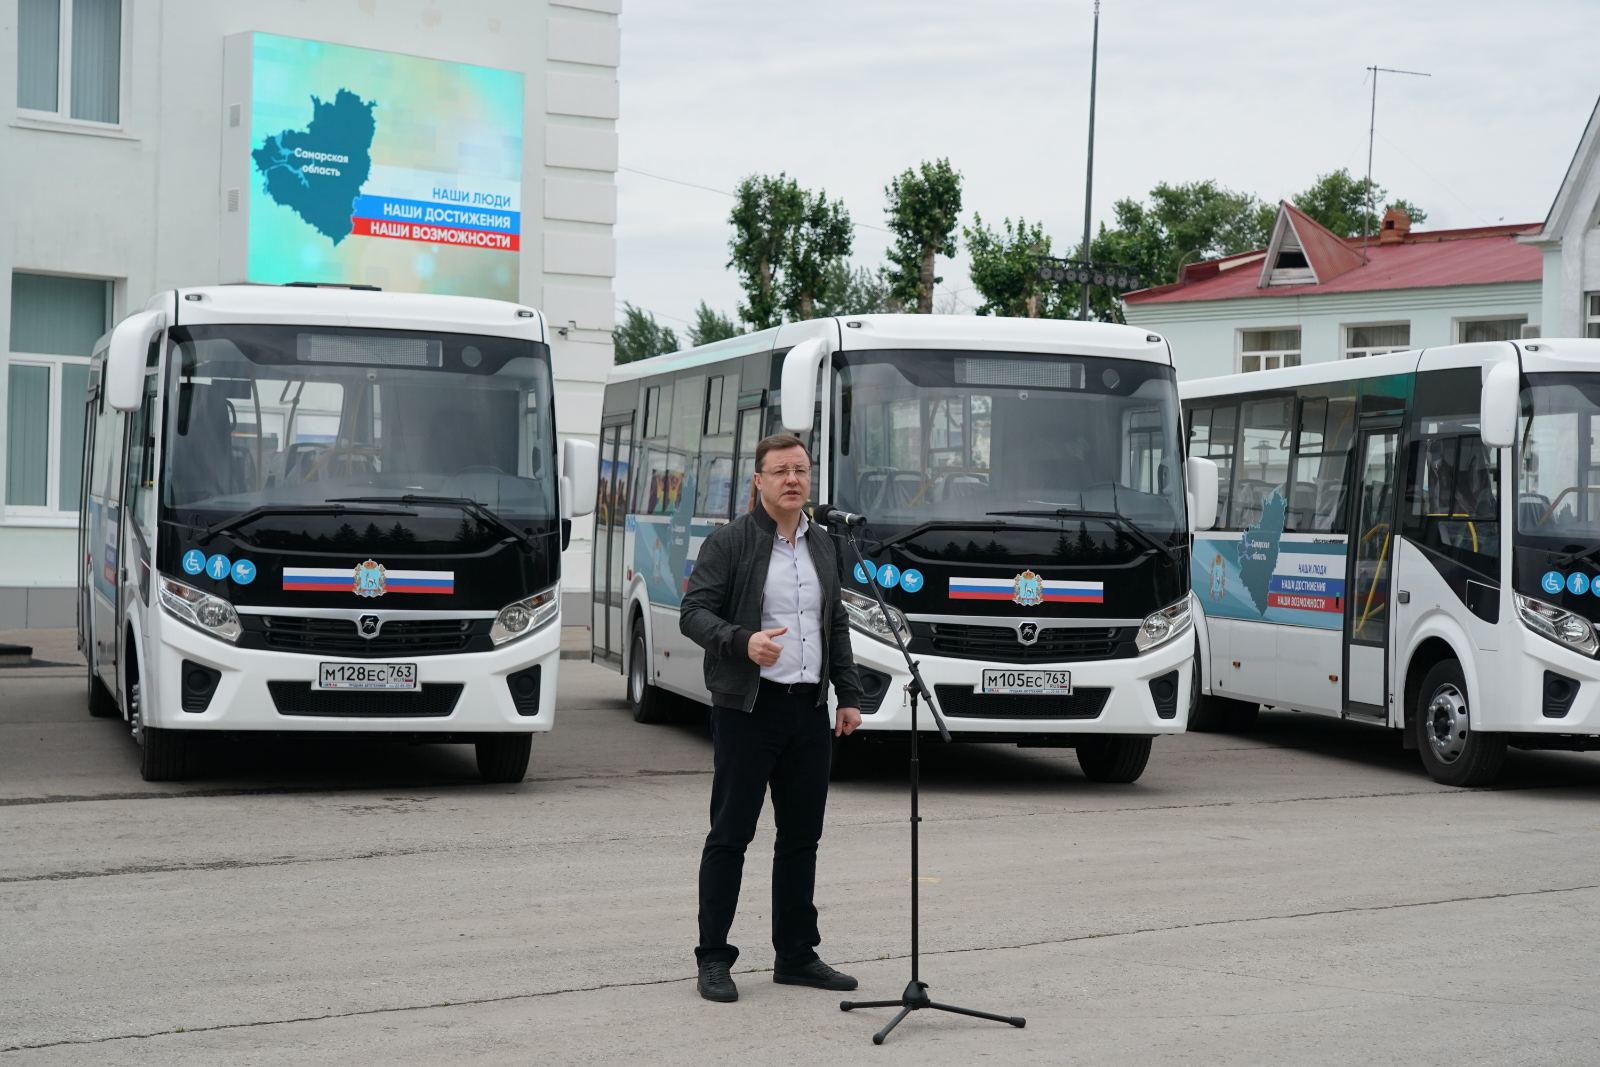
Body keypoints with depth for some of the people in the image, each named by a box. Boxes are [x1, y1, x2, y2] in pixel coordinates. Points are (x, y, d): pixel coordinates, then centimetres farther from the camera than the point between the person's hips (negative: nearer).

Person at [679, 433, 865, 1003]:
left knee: (802, 837, 10)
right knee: (730, 834, -2)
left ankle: (796, 955, 19)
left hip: (809, 708, 6)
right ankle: (713, 959, 4)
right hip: (748, 708, -6)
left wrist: (849, 695, 13)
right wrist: (743, 642, -27)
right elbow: (694, 613, -10)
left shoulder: (822, 546, 14)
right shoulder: (729, 542, -5)